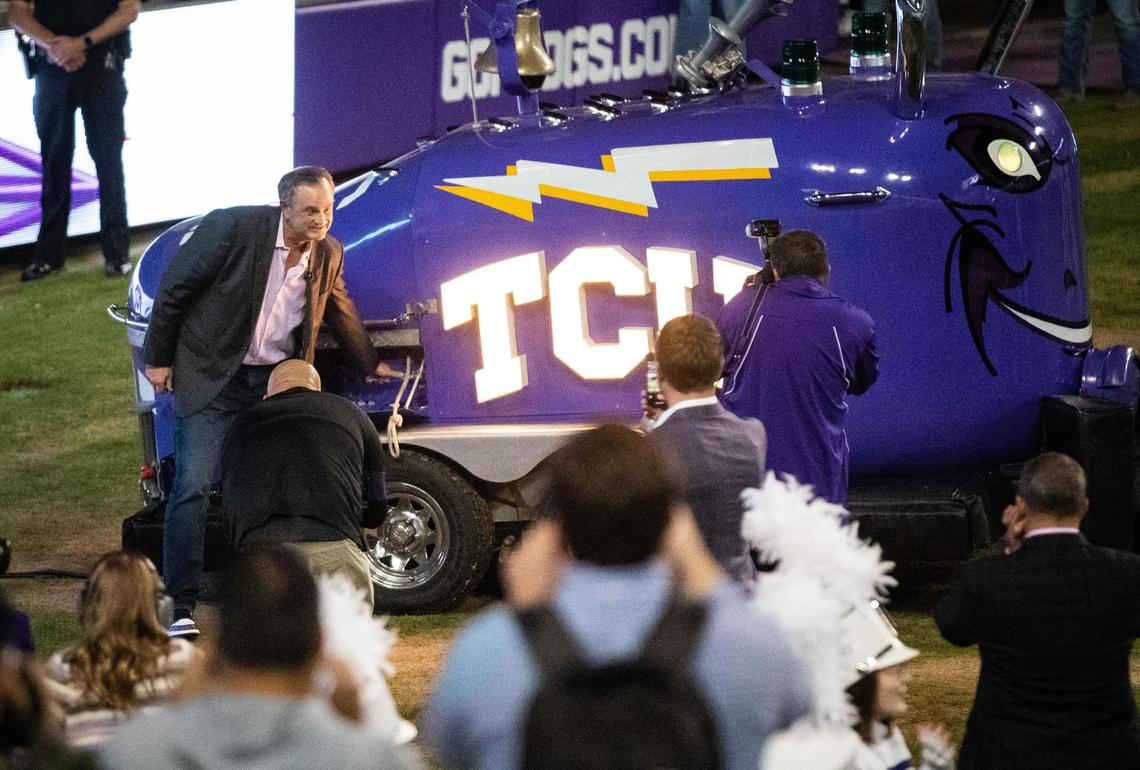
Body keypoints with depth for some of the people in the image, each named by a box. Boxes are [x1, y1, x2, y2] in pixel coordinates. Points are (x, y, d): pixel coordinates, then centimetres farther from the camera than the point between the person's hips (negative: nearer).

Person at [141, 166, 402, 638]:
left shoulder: (328, 254, 0)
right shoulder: (233, 228, -17)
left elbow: (340, 312, 20)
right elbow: (175, 288, -9)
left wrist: (371, 364, 32)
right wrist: (158, 359, -5)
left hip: (276, 381, 5)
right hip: (212, 377, -5)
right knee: (193, 487, -12)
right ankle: (181, 607, -11)